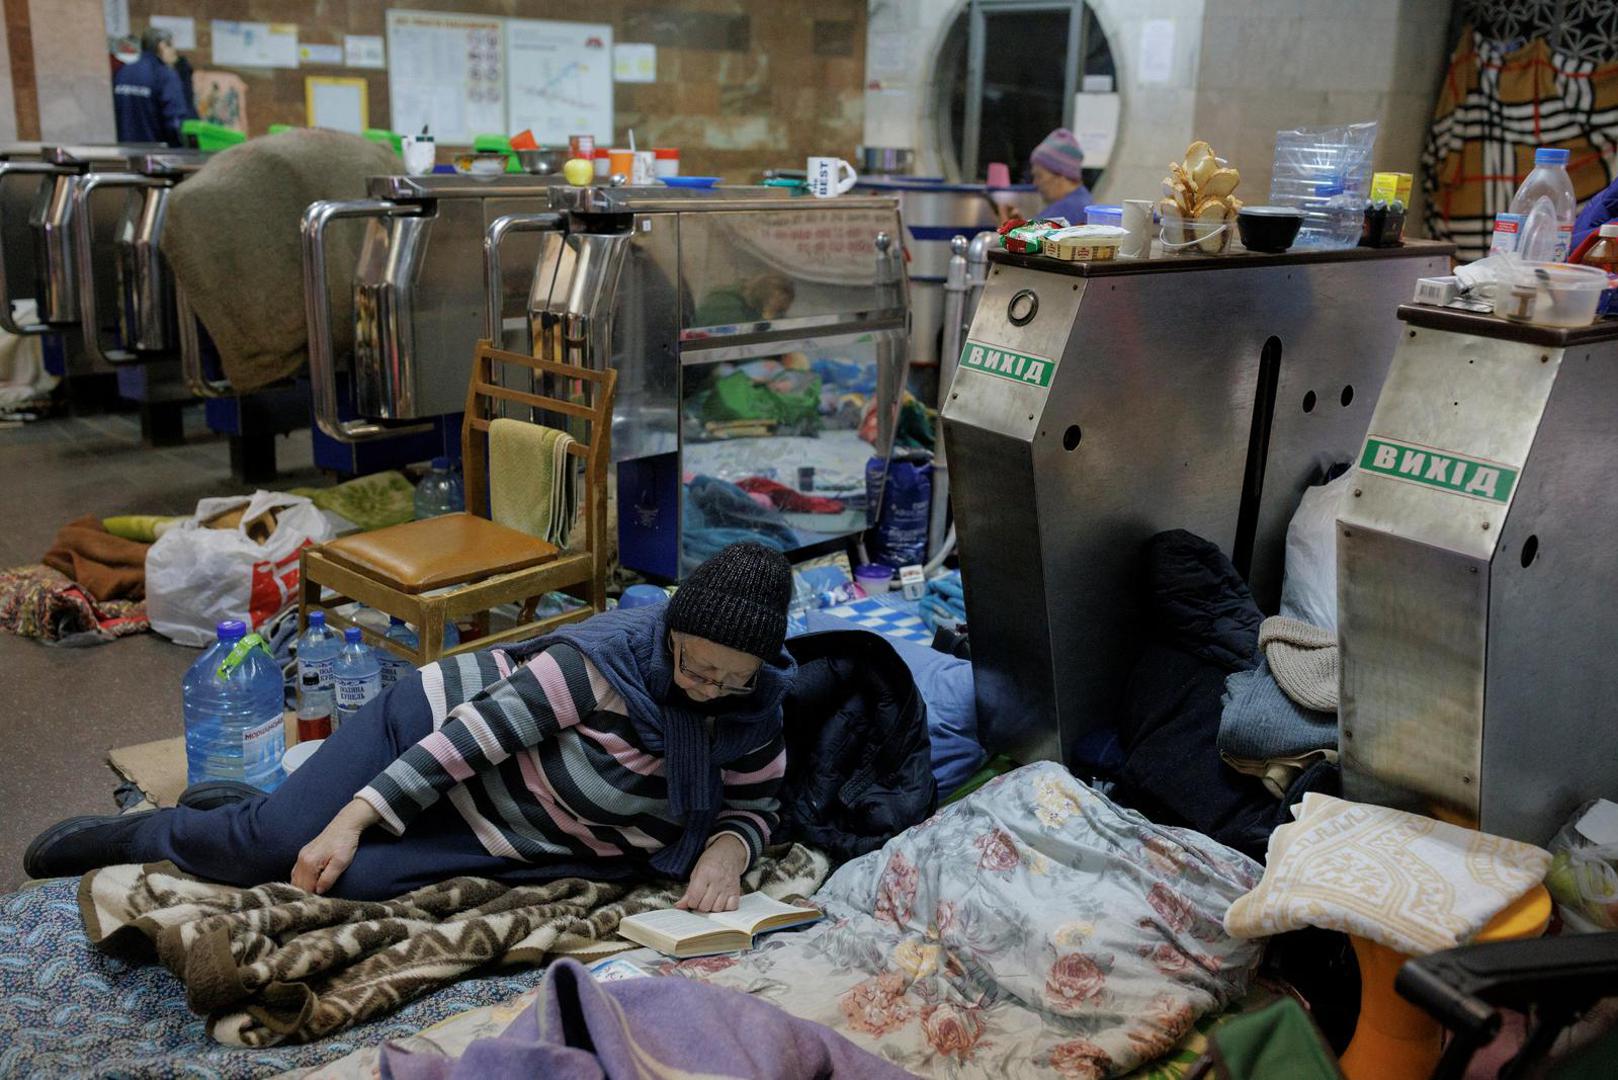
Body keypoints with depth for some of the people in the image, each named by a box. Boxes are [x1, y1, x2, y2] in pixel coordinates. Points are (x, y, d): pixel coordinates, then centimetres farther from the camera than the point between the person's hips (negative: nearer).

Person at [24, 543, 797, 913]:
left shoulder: (755, 721, -13)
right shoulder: (612, 654, -28)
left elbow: (753, 808, 1)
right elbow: (475, 730, -26)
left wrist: (726, 849, -24)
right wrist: (351, 819, -27)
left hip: (499, 838, 4)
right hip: (436, 726, -3)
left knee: (354, 880, -15)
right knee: (274, 840, -15)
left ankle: (235, 809, 17)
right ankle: (135, 833, 19)